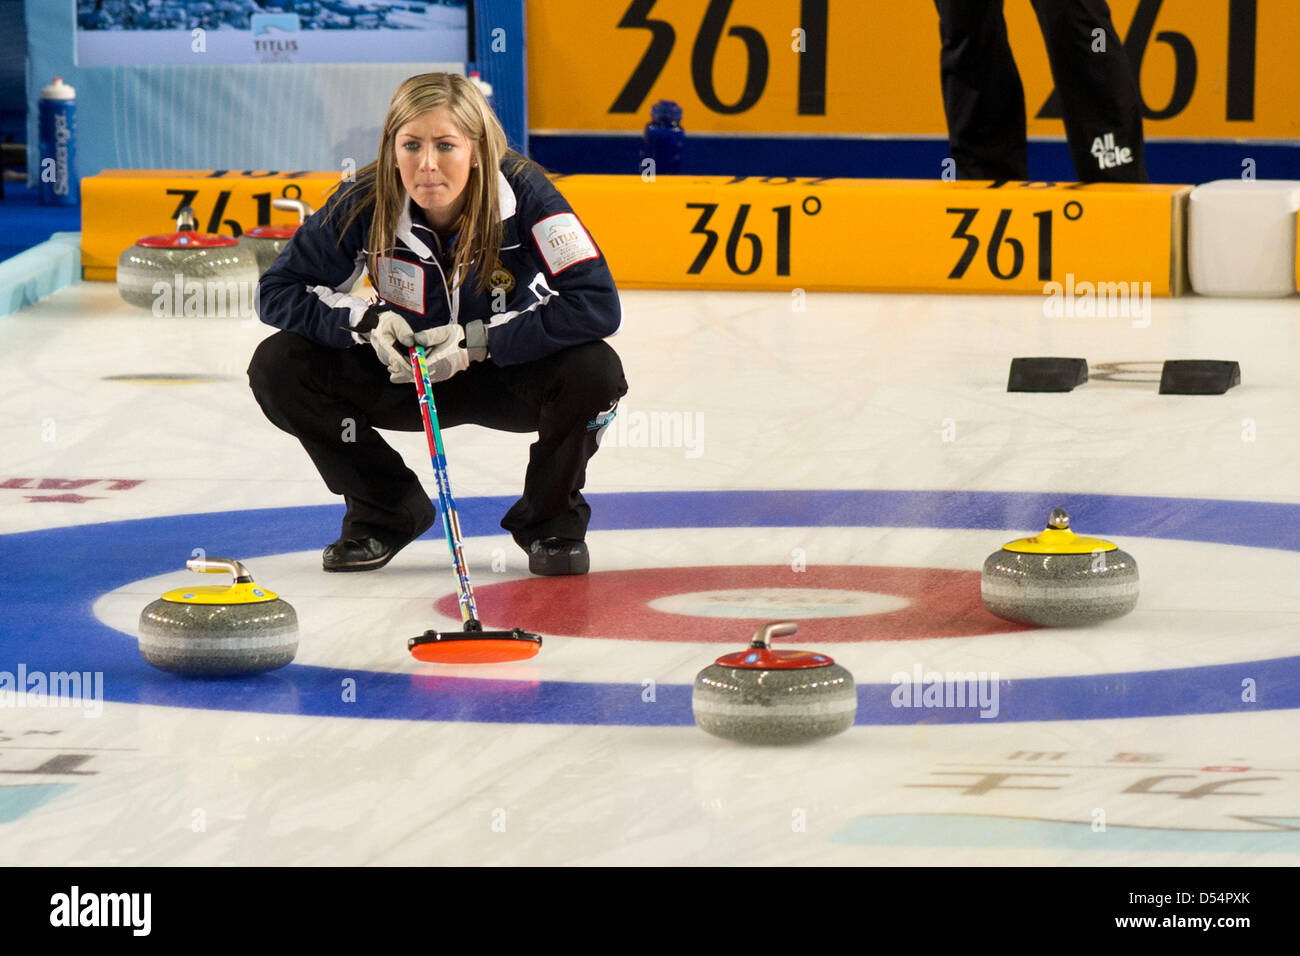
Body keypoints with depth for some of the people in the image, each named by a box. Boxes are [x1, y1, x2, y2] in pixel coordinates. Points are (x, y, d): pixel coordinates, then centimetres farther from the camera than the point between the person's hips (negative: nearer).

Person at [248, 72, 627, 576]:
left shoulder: (524, 193, -26)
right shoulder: (366, 204, -20)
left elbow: (597, 304, -32)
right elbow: (278, 290, -10)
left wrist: (479, 340, -34)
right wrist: (364, 320, -28)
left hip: (510, 375, -2)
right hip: (408, 375, 2)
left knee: (595, 372, -34)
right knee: (277, 367, -19)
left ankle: (550, 521, -3)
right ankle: (388, 514, 4)